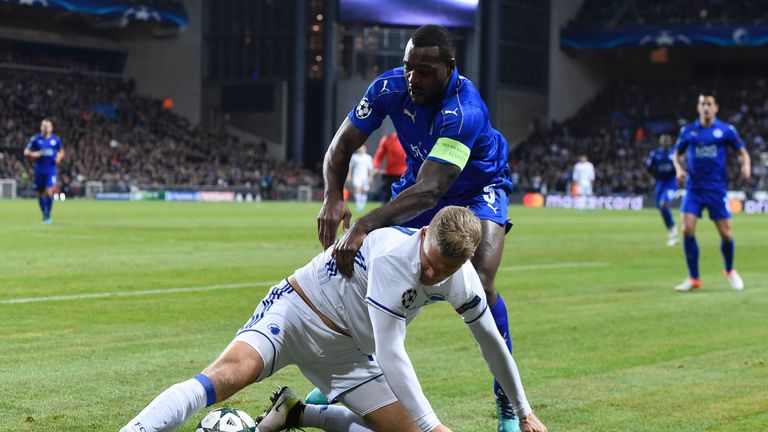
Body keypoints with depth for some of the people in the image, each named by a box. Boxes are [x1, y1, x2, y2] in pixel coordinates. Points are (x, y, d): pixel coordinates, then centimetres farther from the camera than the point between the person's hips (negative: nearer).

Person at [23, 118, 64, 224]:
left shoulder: (56, 140, 3)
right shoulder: (35, 139, 0)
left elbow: (61, 152, 17)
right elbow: (26, 152, 5)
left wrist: (59, 157, -5)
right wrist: (34, 154, -16)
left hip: (51, 170, -1)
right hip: (39, 170, 1)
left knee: (49, 192, -14)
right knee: (40, 194, 7)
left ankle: (48, 216, -4)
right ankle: (44, 214, 24)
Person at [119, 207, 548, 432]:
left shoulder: (463, 279, -8)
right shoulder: (393, 254, -30)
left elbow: (493, 342, 10)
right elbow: (389, 352, -29)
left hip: (345, 350, 7)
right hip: (298, 311, -7)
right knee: (230, 372, -34)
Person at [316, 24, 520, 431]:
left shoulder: (464, 111, -39)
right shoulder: (390, 86, -22)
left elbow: (429, 191, -47)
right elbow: (342, 145, -13)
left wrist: (366, 225, -57)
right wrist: (333, 197, -33)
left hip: (478, 190, -5)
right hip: (418, 180, 5)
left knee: (479, 285, -25)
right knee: (361, 265, -3)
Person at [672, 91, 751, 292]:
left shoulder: (726, 130, -1)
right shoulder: (688, 131, 4)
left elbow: (742, 151, 7)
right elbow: (677, 155, 16)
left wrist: (746, 165, -14)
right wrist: (679, 169, -5)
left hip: (717, 189, -1)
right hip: (694, 188, 1)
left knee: (725, 233, -1)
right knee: (687, 229, -13)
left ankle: (730, 271, 28)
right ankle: (693, 278, -1)